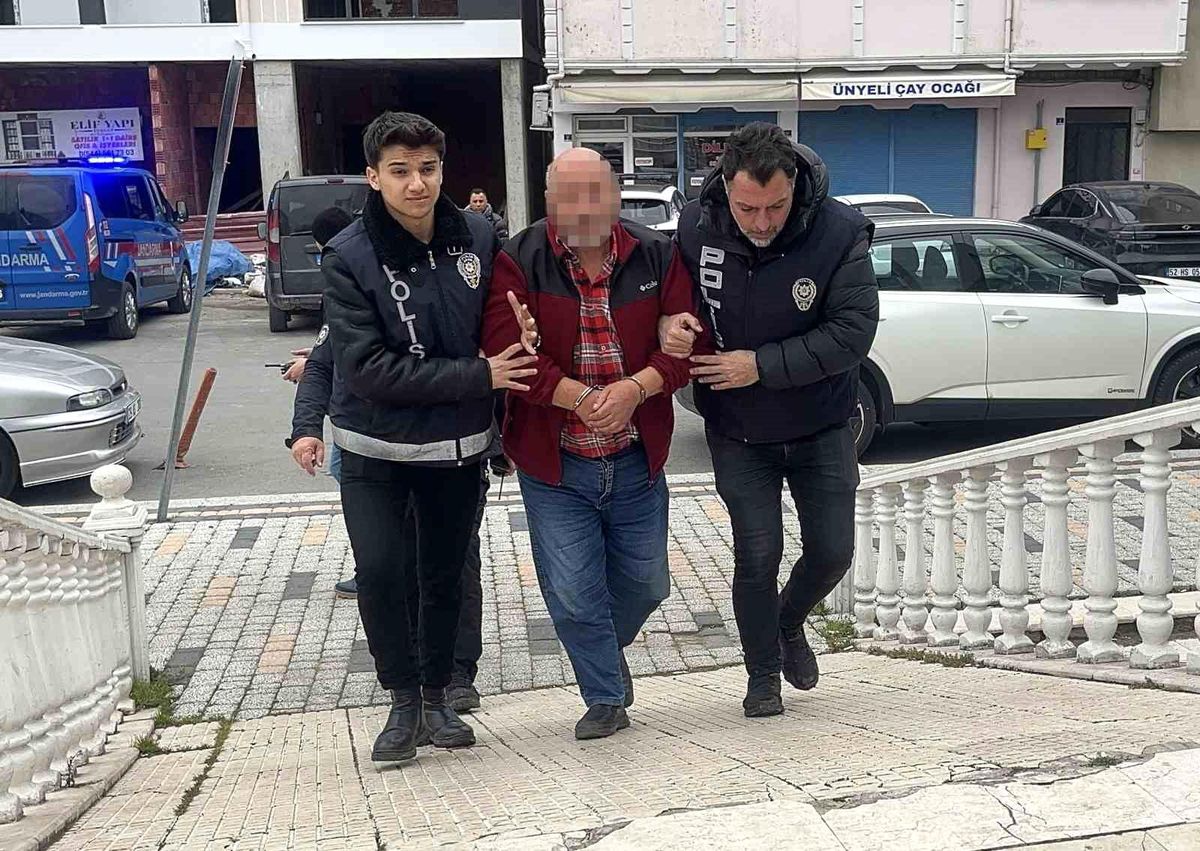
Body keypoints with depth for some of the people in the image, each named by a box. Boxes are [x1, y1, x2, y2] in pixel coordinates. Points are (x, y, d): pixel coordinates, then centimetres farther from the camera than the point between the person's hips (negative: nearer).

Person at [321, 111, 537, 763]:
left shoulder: (479, 237, -6)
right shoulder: (348, 257, -16)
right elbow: (367, 367, -22)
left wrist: (503, 422, 0)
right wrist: (478, 376, -22)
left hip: (458, 445, 3)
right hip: (376, 446, -3)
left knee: (445, 576, 13)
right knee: (378, 573, -13)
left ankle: (437, 696, 32)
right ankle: (404, 700, 11)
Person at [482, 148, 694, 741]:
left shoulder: (657, 258, -1)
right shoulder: (519, 263, -8)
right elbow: (506, 349, -18)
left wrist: (635, 388, -23)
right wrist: (580, 397, -26)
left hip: (636, 460, 3)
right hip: (553, 466, -2)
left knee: (644, 583, 16)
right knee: (572, 591, 0)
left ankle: (606, 650, 48)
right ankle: (606, 697, 22)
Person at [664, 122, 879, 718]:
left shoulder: (839, 233, -21)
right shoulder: (695, 228, -16)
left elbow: (852, 333, -23)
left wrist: (762, 365, -27)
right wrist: (669, 325, -24)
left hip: (819, 426, 0)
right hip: (736, 430, 0)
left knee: (832, 551, 6)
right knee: (757, 553, 1)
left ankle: (789, 624, 39)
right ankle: (762, 675, 24)